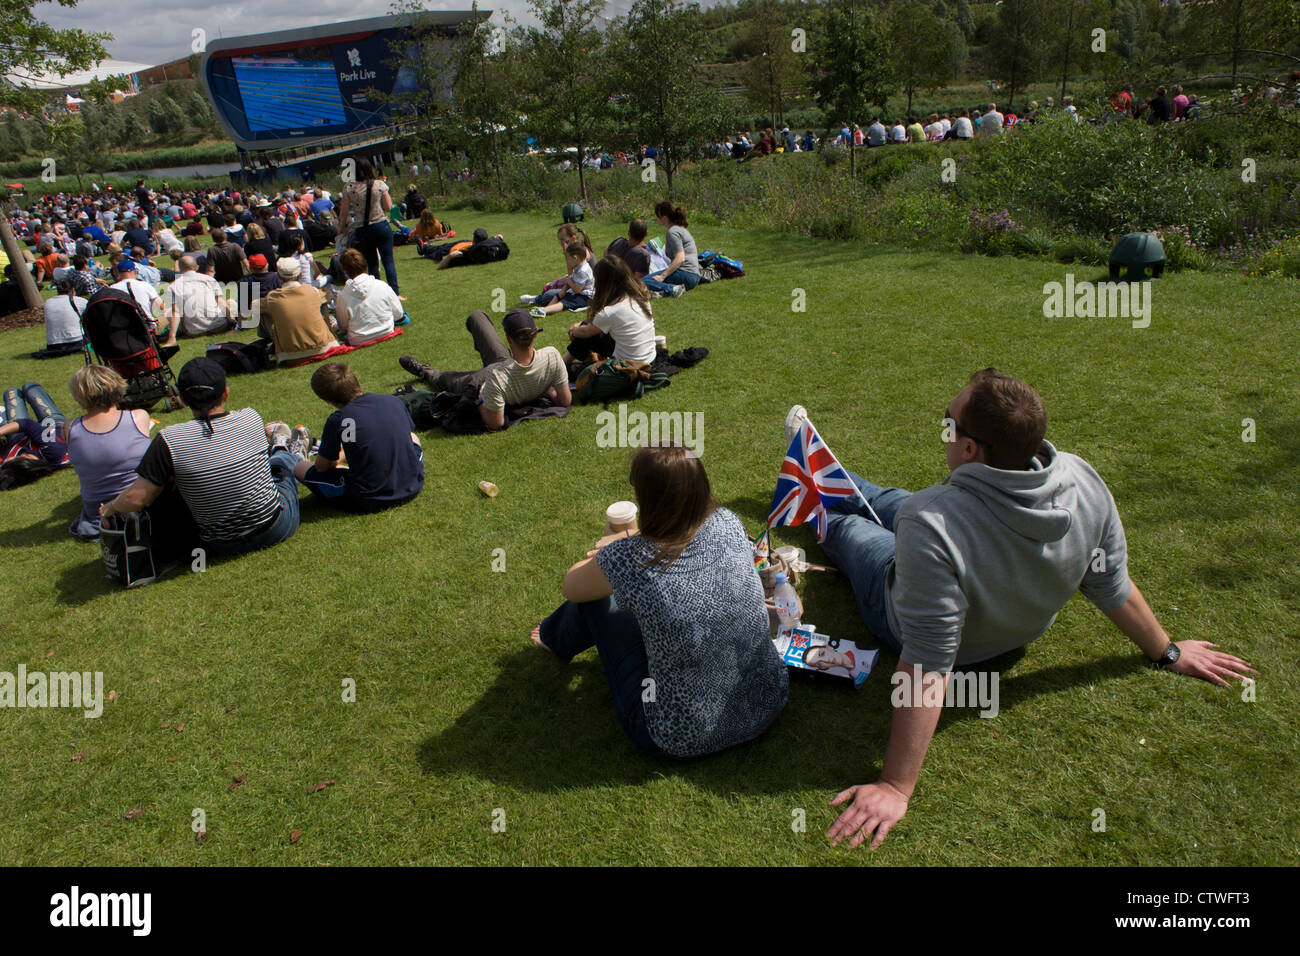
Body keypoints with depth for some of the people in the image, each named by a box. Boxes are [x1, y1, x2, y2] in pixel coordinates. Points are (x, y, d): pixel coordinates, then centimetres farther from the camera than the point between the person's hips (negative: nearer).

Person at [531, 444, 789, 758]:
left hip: (683, 740, -4)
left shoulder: (629, 560, -27)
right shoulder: (727, 523, -13)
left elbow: (571, 587, -3)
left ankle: (556, 639, 46)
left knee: (595, 599, 11)